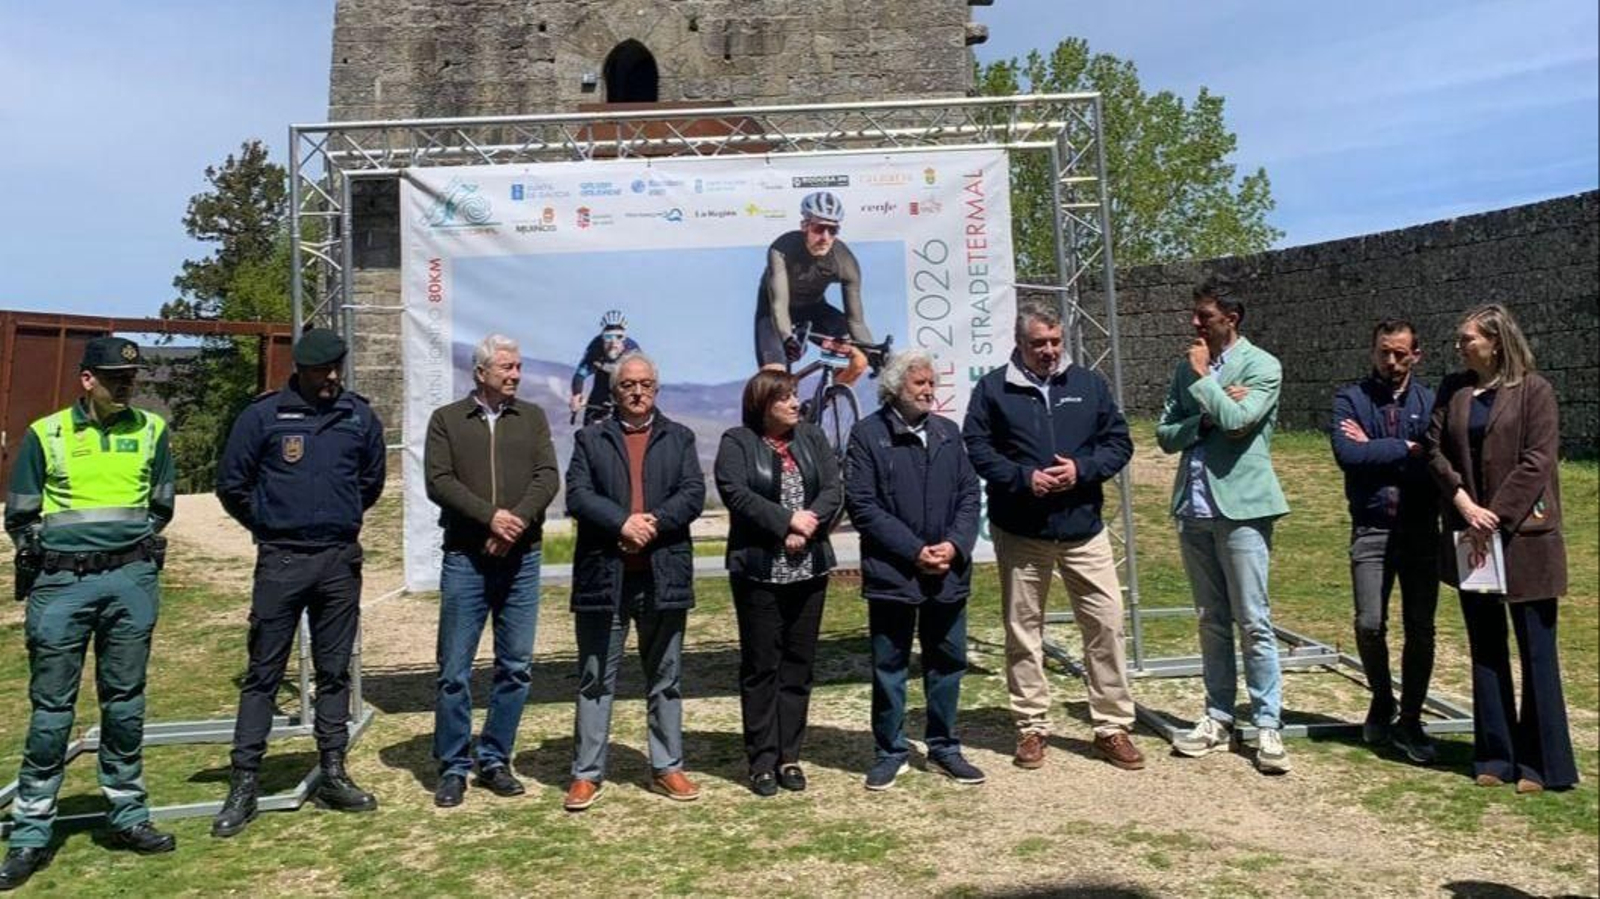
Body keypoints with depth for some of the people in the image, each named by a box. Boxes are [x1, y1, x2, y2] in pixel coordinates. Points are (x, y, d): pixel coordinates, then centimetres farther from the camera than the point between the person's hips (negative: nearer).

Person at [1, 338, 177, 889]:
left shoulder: (151, 431, 6)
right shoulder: (44, 434, 1)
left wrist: (136, 550, 7)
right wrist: (52, 554, 5)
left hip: (131, 582, 1)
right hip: (60, 583, -1)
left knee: (125, 701, 8)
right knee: (51, 706, 2)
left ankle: (128, 816, 19)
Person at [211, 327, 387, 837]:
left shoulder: (359, 416, 5)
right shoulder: (264, 415, -4)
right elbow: (232, 484, 5)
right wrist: (270, 526, 11)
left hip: (341, 561, 3)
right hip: (281, 562, -2)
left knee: (334, 672, 10)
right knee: (263, 673, 2)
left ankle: (333, 775, 19)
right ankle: (244, 783, 9)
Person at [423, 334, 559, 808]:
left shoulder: (532, 418, 10)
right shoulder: (446, 419, 5)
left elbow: (548, 477, 0)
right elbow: (439, 482, -6)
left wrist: (517, 520, -16)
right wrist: (490, 516, -16)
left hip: (521, 558, 2)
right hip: (465, 559, -2)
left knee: (516, 666, 6)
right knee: (454, 670, 1)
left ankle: (494, 760, 20)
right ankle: (453, 767, 14)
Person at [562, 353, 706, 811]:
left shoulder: (679, 438, 11)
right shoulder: (591, 438, 9)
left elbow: (693, 493, -1)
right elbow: (577, 495, -4)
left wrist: (653, 522, -16)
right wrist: (622, 522, -18)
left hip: (663, 573, 1)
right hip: (603, 573, -1)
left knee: (665, 679, 11)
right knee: (595, 680, 7)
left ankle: (667, 768, 22)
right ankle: (587, 772, 16)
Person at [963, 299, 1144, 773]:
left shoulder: (1088, 384, 6)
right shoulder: (993, 388, 0)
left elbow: (1119, 442, 7)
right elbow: (976, 448, -4)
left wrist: (1081, 469, -11)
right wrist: (1023, 478, -15)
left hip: (1084, 527, 2)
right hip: (1019, 531, -1)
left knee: (1106, 621, 0)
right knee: (1023, 629, 8)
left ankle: (1113, 726, 15)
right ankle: (1031, 728, 22)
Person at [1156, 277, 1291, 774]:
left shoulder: (1262, 366, -4)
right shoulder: (1186, 369, 12)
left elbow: (1236, 420, -20)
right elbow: (1165, 434, 6)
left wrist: (1203, 378, -8)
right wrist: (1207, 418, -11)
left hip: (1240, 507, -5)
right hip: (1194, 509, 6)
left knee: (1253, 622, -2)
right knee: (1212, 622, 12)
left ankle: (1268, 726, 7)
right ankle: (1218, 719, 21)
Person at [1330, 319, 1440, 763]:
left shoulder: (1430, 401, 5)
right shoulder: (1351, 398, 2)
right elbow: (1347, 453, -15)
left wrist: (1374, 450, -9)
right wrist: (1405, 449, -10)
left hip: (1422, 530, 2)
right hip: (1372, 529, -1)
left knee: (1420, 629, 6)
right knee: (1370, 625, -7)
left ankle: (1409, 721, 21)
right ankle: (1381, 701, 21)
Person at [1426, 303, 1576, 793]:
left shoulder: (1533, 390, -5)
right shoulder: (1453, 390, 9)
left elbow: (1537, 460, -11)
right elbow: (1435, 450, 4)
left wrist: (1496, 516, -16)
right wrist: (1465, 505, -9)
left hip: (1524, 534, -5)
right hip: (1471, 536, 5)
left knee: (1536, 651, 2)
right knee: (1485, 650, 11)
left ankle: (1542, 763, 11)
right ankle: (1496, 757, 20)